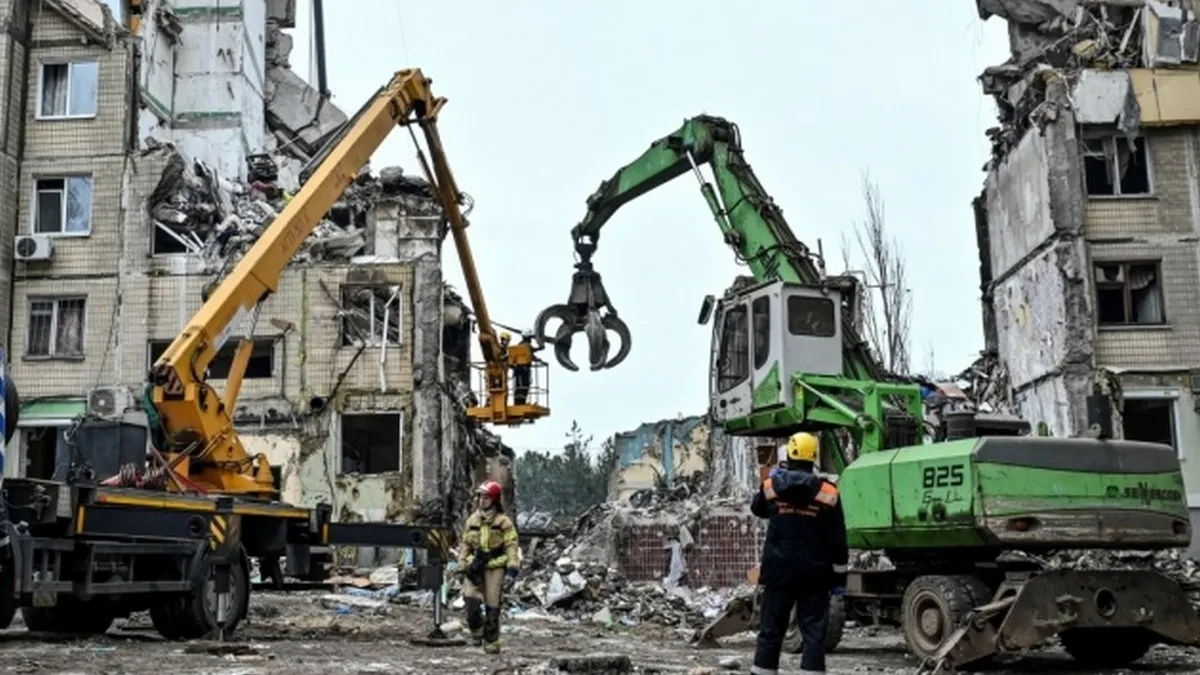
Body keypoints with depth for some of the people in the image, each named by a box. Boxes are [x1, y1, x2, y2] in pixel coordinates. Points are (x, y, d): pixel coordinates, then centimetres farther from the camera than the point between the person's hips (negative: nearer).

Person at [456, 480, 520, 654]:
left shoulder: (503, 522, -3)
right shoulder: (472, 520, 11)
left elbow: (511, 547, -5)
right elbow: (465, 545, 18)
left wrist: (512, 569, -14)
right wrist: (462, 566, 12)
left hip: (495, 567, -3)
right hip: (475, 567, 3)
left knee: (492, 606, -1)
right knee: (470, 599, -13)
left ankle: (492, 642, 11)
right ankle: (476, 631, 13)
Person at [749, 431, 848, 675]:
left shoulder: (771, 486, -2)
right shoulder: (827, 492, -7)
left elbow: (758, 508, 22)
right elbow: (837, 540, -4)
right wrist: (839, 575, 4)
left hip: (779, 571, 2)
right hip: (814, 574, -2)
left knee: (771, 630, 10)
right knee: (814, 633, 1)